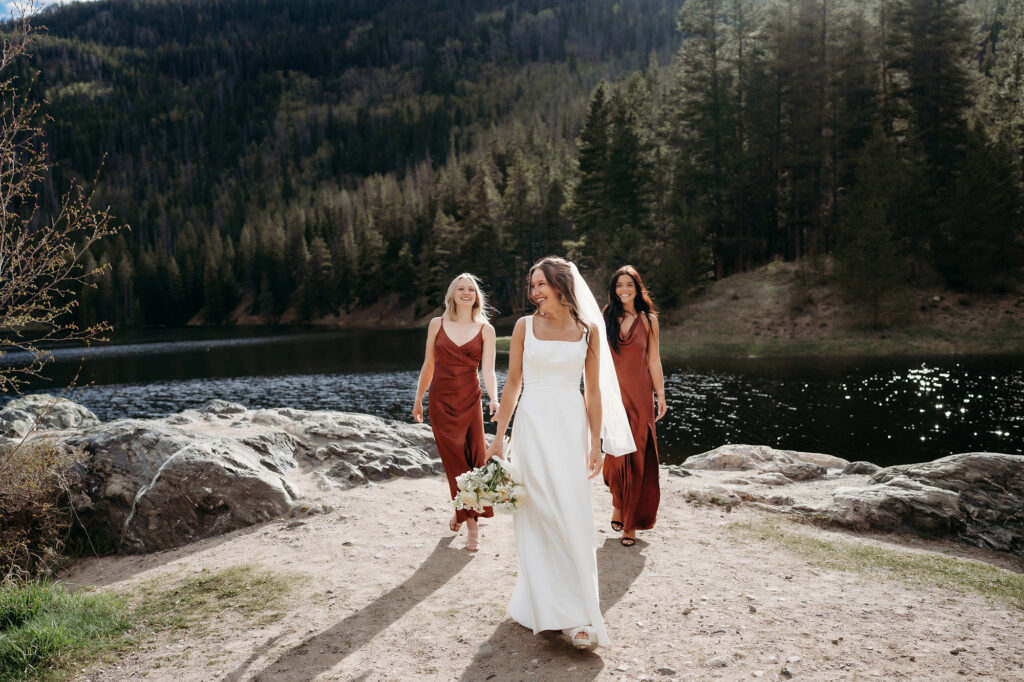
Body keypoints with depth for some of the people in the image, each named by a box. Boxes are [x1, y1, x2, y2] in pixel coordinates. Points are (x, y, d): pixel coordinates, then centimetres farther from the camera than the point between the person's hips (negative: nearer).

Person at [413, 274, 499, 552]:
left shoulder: (485, 330, 2)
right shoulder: (437, 324, 5)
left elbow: (488, 371, -4)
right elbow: (429, 365, 12)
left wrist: (494, 399, -21)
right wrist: (418, 399, 15)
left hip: (470, 401, 0)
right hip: (441, 401, 0)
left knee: (476, 459, -6)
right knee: (455, 461, 2)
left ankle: (466, 512, 13)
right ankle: (469, 519, 17)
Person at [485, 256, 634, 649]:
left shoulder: (588, 330, 3)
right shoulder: (525, 326, 2)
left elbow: (593, 390, 6)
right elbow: (513, 384, 6)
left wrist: (596, 443, 3)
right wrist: (499, 438, 4)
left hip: (571, 427, 1)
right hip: (533, 425, 0)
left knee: (573, 515, -1)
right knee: (538, 514, -1)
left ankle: (576, 614, 11)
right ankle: (548, 608, 9)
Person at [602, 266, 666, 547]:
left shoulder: (648, 320, 5)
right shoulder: (605, 320, 5)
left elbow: (653, 360, 6)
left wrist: (660, 394, 1)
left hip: (639, 395, 0)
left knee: (638, 455, 0)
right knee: (616, 450, -1)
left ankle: (630, 522, 10)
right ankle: (619, 503, 26)